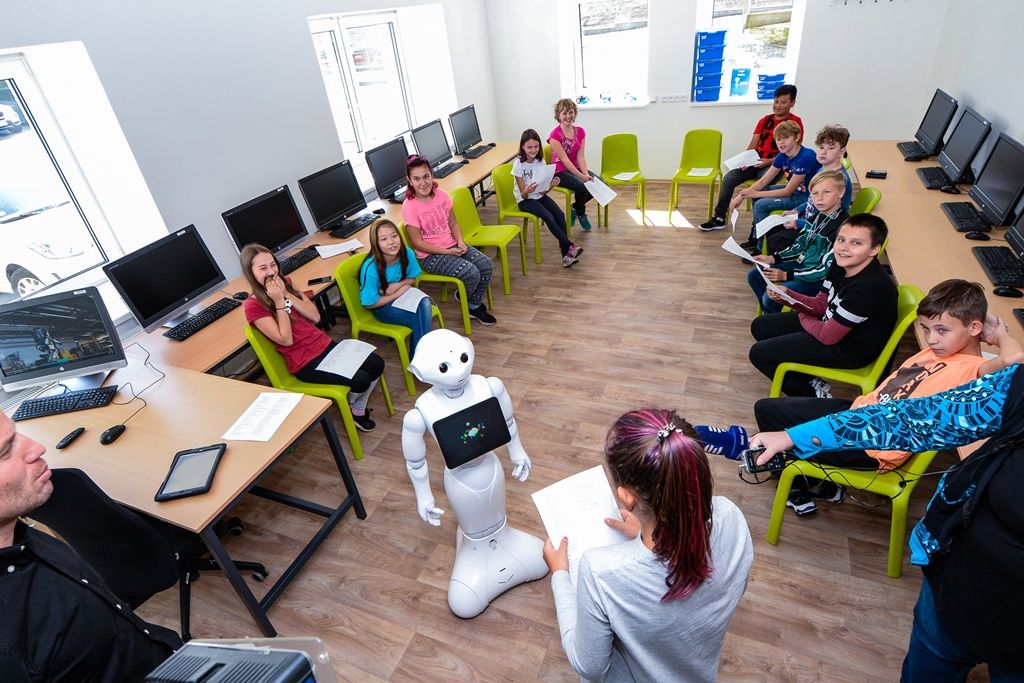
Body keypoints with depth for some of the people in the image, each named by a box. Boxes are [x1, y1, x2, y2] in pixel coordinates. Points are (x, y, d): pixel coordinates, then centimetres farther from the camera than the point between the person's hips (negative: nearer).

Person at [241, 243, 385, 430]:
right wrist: (279, 302, -22)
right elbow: (286, 340, -19)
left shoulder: (285, 283, 4)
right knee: (361, 380, -19)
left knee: (376, 364, -6)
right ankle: (350, 406, 16)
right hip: (304, 361, -7)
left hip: (323, 344, 7)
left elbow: (315, 316, -3)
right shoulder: (253, 306, -14)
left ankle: (359, 409, 15)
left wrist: (287, 294, -13)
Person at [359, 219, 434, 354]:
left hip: (402, 294, 4)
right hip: (381, 306, -4)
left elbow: (413, 278, 4)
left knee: (424, 303, -28)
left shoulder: (407, 253, -16)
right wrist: (399, 292, -17)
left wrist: (397, 285, -17)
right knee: (418, 319, -26)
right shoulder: (371, 268, -27)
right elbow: (369, 304, -17)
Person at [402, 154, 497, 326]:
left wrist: (460, 242, -12)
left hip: (452, 245, 6)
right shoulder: (409, 206, -16)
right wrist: (448, 252, -18)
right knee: (471, 273, -24)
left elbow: (453, 223, 8)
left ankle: (474, 306, 8)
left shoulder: (441, 194, 0)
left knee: (487, 266, -12)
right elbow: (418, 243, -15)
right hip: (430, 255, -6)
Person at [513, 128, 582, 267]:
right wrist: (527, 191, -38)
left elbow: (543, 191, -4)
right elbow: (523, 195, -15)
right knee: (548, 217, -27)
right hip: (525, 200, -4)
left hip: (540, 196, 4)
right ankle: (569, 247, -21)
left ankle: (566, 253, -19)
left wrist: (551, 185, -24)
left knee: (560, 214, -20)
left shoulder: (541, 161, -3)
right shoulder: (518, 164, -15)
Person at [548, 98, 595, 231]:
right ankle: (581, 213, 2)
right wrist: (581, 176, -27)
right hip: (560, 172, -6)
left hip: (576, 168, 7)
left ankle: (574, 207, 7)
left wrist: (586, 173, -21)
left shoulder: (580, 132, 2)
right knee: (582, 186, -30)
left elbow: (580, 156, -4)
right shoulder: (554, 135, -16)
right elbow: (564, 160, -21)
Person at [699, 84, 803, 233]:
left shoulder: (795, 122, -1)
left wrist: (769, 161, -21)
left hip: (775, 165, -5)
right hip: (755, 162, 5)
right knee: (728, 178, -17)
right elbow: (752, 145, 10)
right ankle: (719, 219, -10)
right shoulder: (765, 120, 16)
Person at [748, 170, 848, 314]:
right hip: (801, 264, 9)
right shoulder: (818, 216, 1)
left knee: (771, 297, -24)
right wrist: (773, 258, 0)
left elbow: (825, 270, -23)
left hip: (819, 279, -9)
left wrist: (786, 275, -22)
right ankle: (769, 313, 21)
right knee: (754, 276, 9)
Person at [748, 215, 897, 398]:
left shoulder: (868, 287, -32)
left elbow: (828, 336, -26)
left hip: (850, 347, -9)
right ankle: (810, 382, 15)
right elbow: (821, 304, 3)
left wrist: (803, 317, -6)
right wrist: (786, 295, -15)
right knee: (760, 327, 11)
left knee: (759, 353, -11)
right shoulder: (841, 264, -7)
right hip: (831, 323, 9)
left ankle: (812, 393, 9)